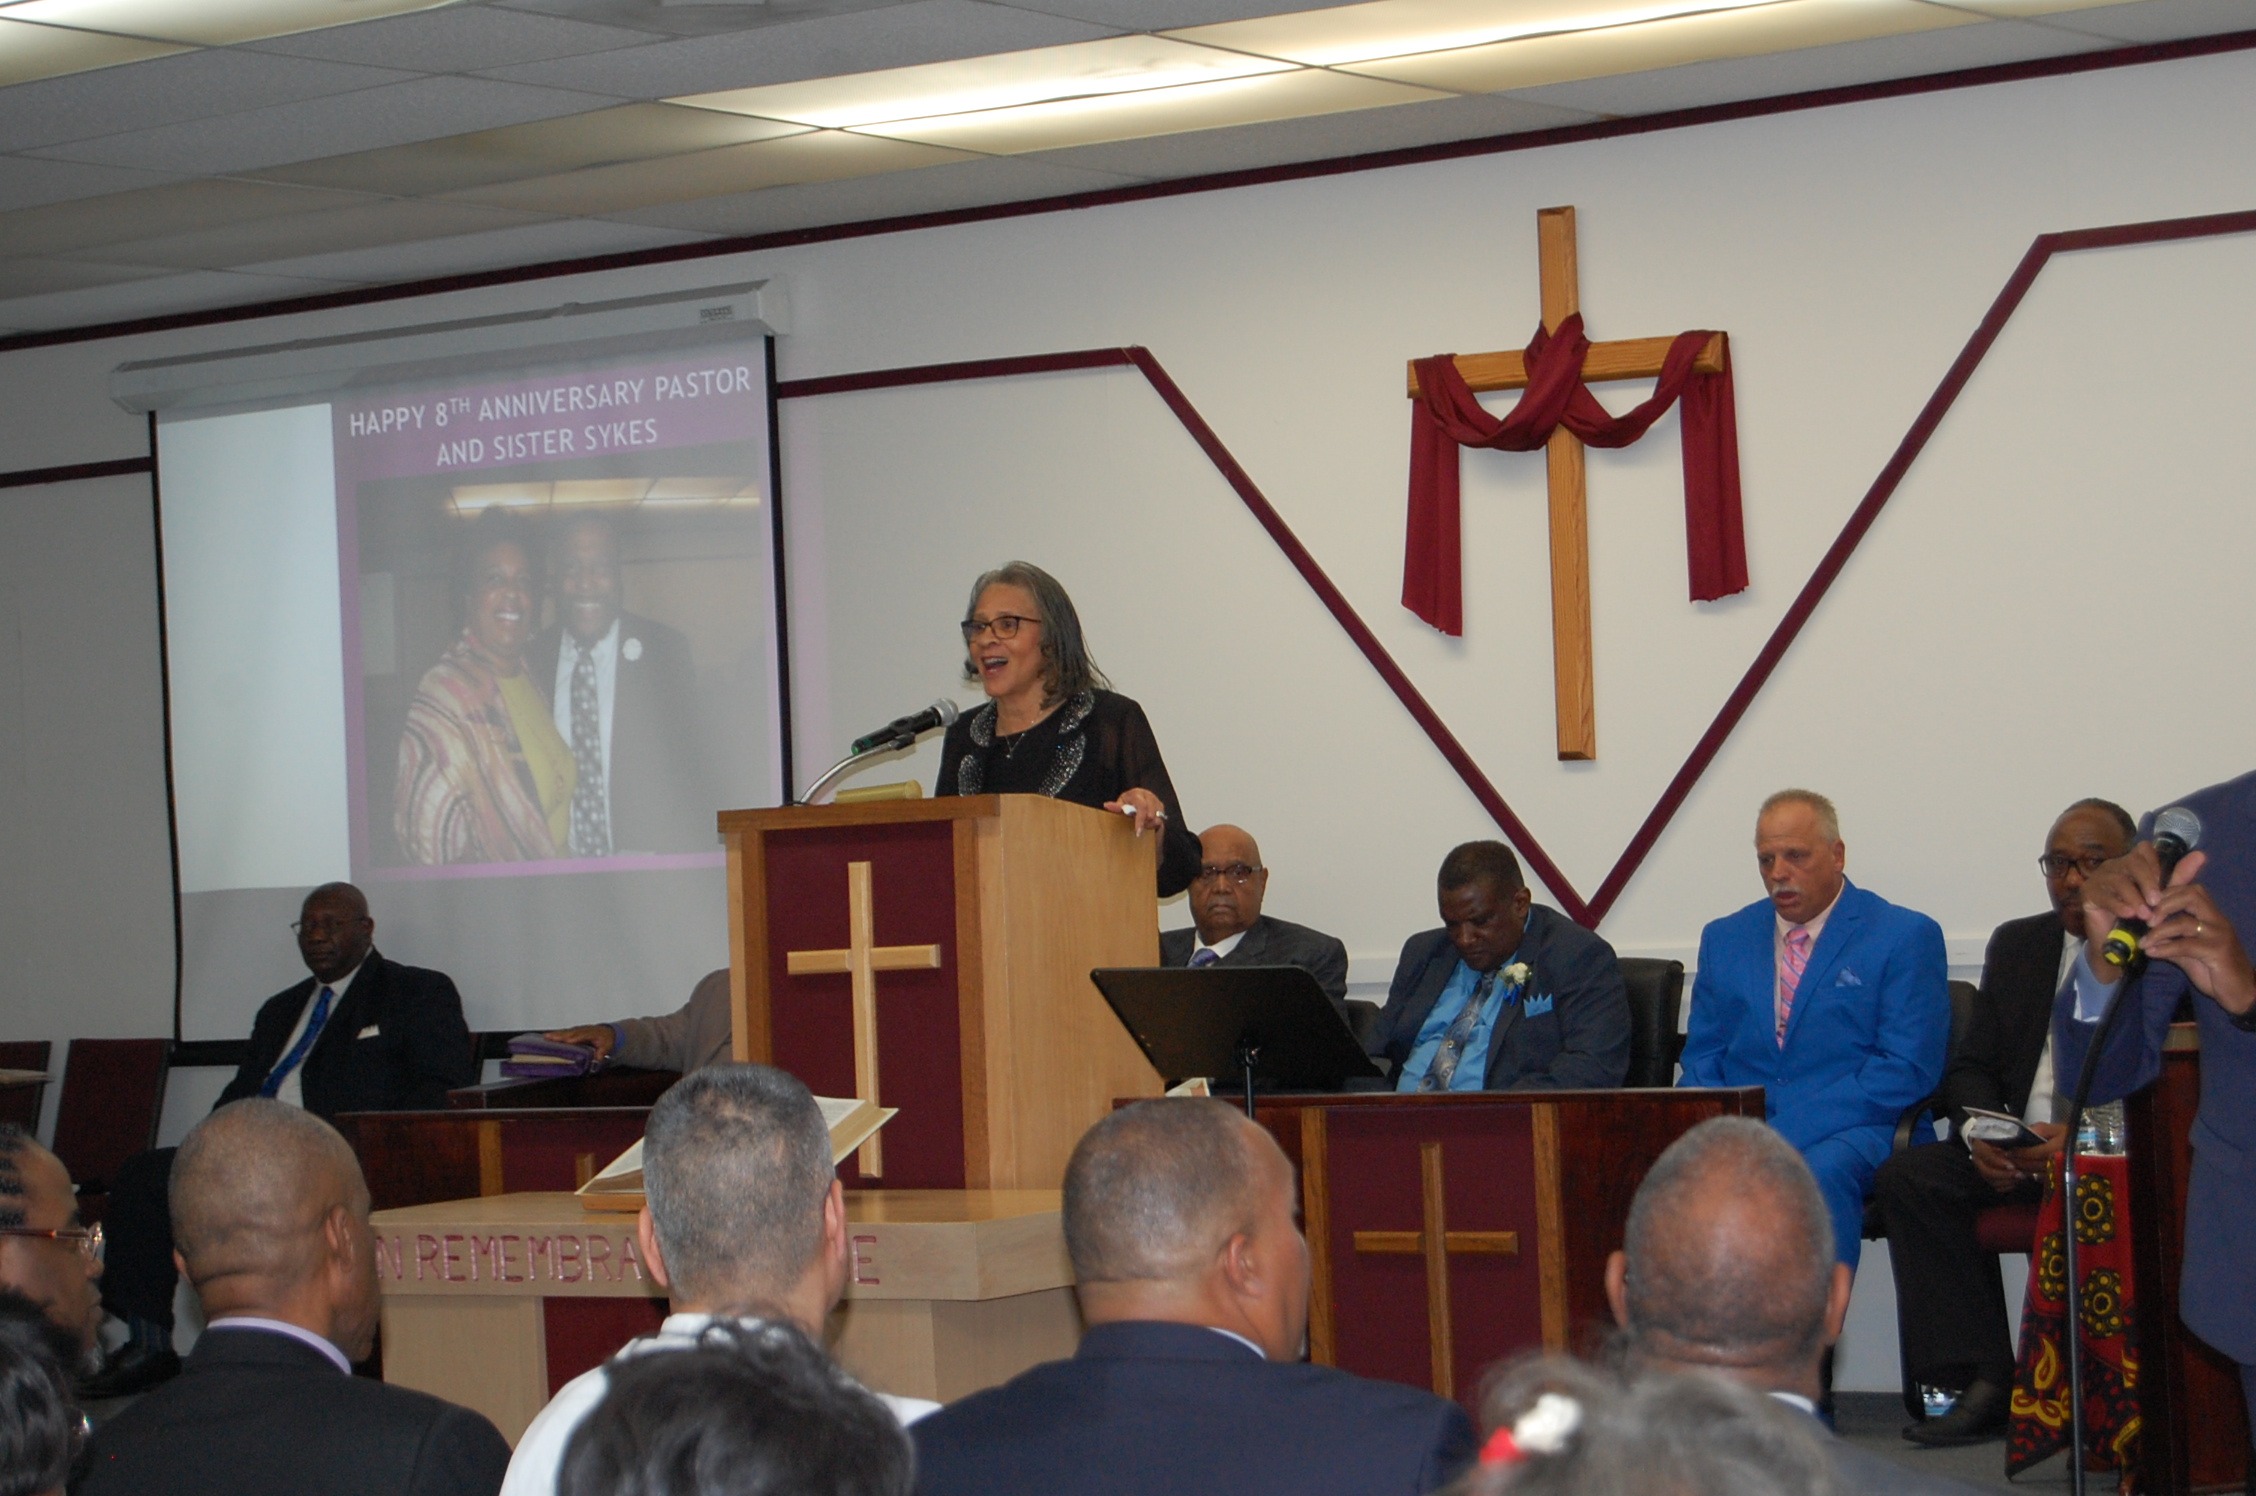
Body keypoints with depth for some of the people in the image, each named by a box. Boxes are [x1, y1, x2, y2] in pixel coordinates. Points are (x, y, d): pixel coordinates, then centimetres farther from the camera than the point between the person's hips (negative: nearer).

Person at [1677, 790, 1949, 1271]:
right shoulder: (1725, 938, 20)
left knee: (1822, 1173, -38)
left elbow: (1907, 1068, -4)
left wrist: (1792, 1130, -15)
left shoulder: (1906, 937, 5)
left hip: (1845, 1136, -3)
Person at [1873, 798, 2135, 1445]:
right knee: (1907, 1174, -19)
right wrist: (1981, 1132, -7)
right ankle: (1983, 1383, -23)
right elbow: (1970, 1067, 16)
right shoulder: (2018, 945, 18)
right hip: (2015, 1149, 6)